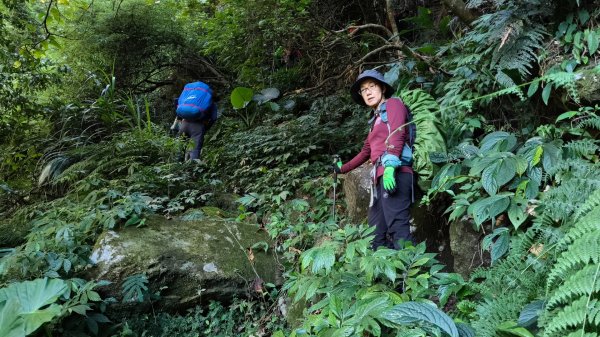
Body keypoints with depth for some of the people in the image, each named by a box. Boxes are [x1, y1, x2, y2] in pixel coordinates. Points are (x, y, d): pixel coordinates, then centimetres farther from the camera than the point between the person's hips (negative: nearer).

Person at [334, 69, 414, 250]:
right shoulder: (376, 119, 30)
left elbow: (398, 135, -10)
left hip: (395, 173, -9)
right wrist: (343, 168, 49)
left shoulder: (393, 104, 8)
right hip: (380, 178, 9)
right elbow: (366, 151, 39)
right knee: (376, 236, 1)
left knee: (397, 228, -21)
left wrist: (390, 166, -24)